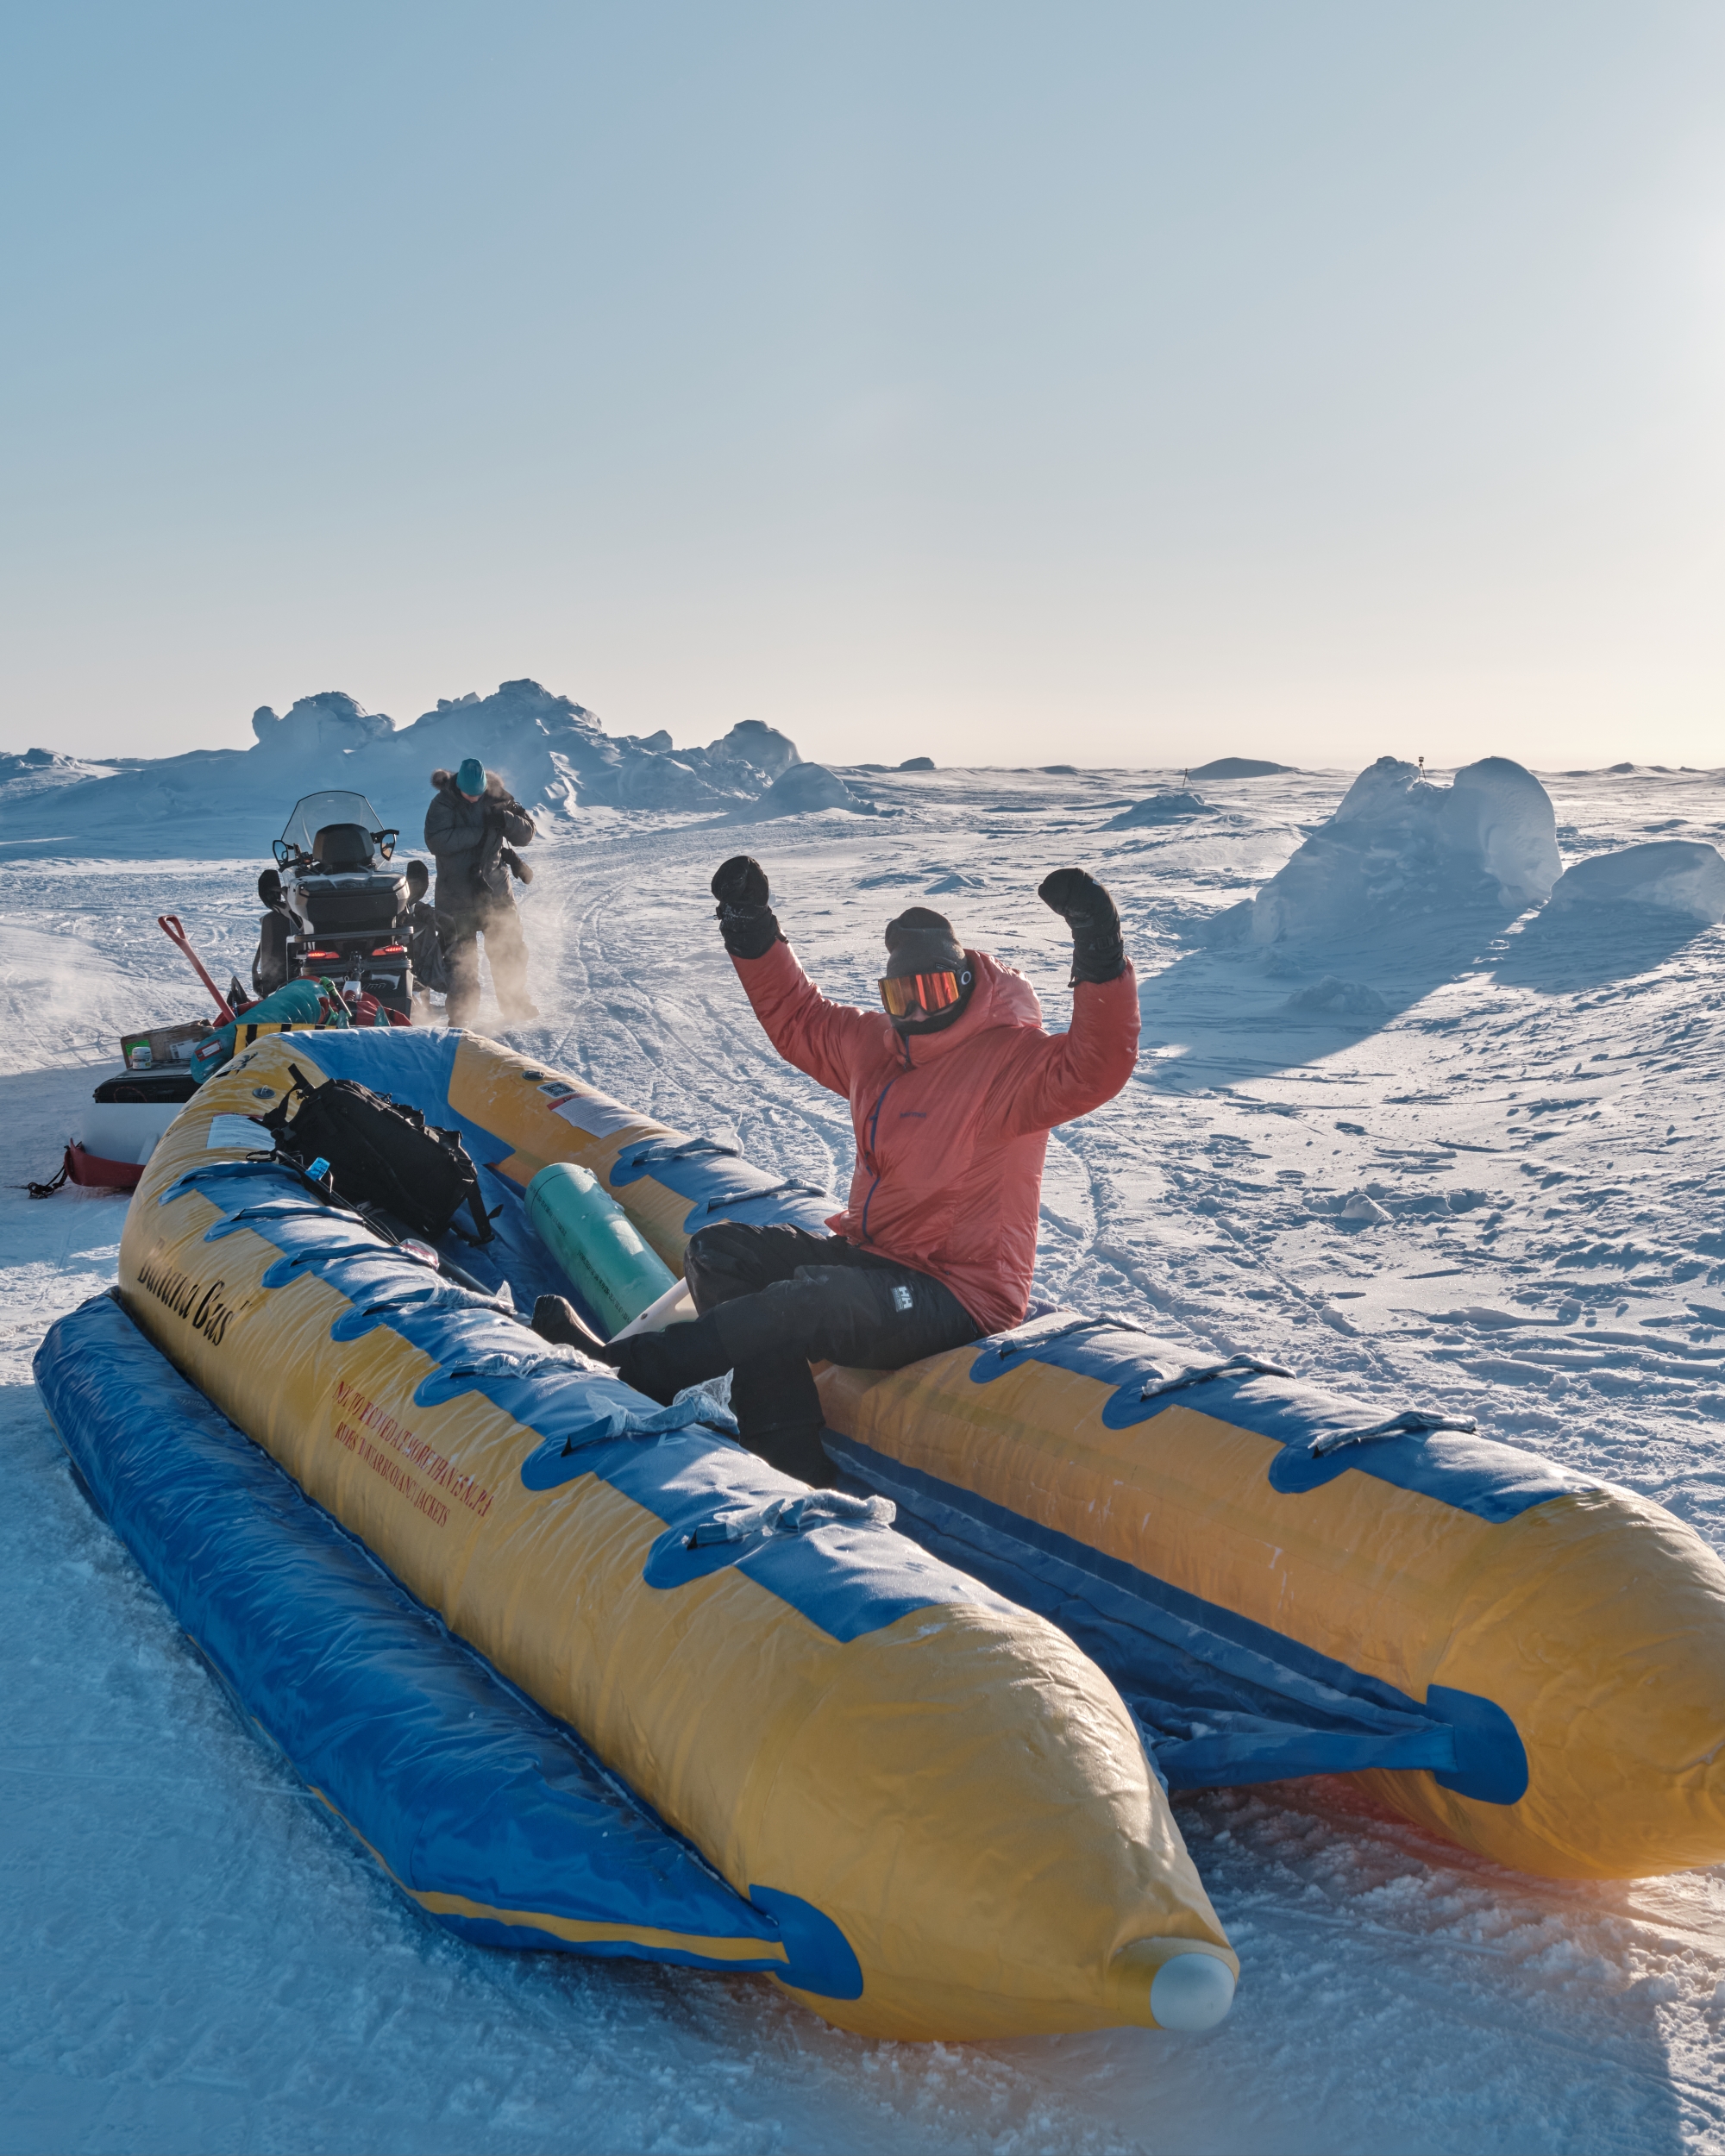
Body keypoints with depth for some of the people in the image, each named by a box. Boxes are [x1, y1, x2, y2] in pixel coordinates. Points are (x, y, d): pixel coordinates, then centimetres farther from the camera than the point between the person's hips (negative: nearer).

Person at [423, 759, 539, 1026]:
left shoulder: (498, 798, 1)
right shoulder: (443, 803, -9)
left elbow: (526, 833, 0)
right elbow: (436, 842, -23)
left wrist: (505, 820, -21)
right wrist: (482, 831, -21)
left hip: (496, 890, 3)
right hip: (457, 892, -3)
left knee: (509, 950, 7)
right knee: (460, 957, -1)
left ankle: (516, 1006, 20)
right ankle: (460, 1014, 8)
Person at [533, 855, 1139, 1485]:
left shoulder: (1009, 1060, -12)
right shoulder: (874, 1046, 10)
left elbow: (1092, 1067, -29)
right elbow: (797, 1019, 26)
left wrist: (1101, 963, -40)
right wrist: (753, 933, 18)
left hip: (957, 1292, -9)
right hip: (871, 1257, 9)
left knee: (811, 1299, -34)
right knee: (719, 1251, -3)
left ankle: (630, 1370, -21)